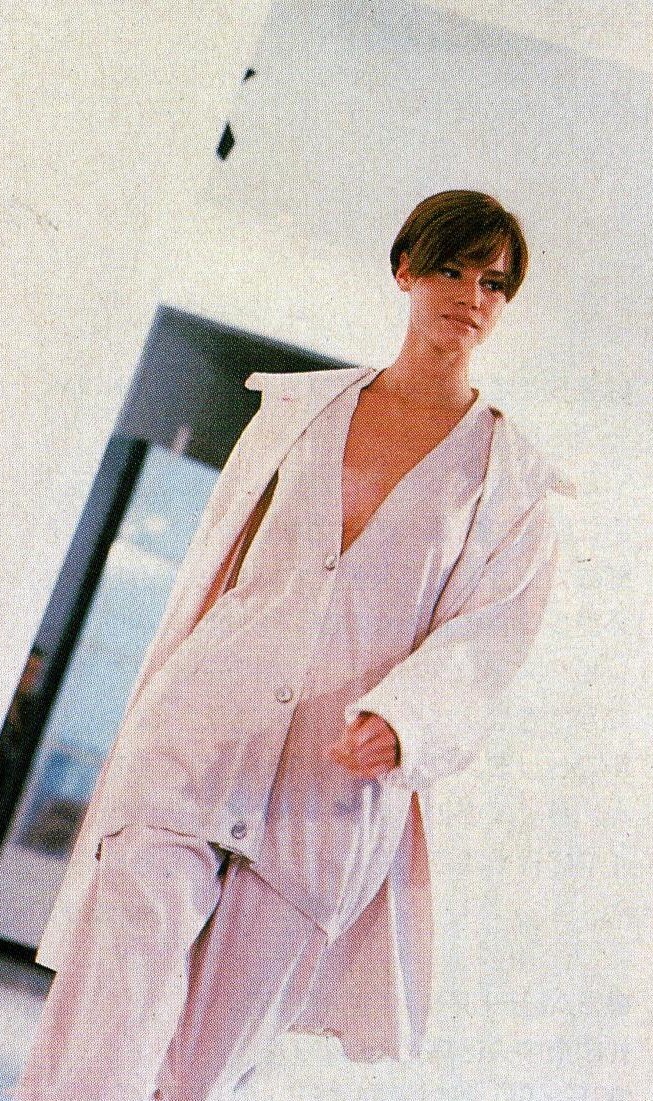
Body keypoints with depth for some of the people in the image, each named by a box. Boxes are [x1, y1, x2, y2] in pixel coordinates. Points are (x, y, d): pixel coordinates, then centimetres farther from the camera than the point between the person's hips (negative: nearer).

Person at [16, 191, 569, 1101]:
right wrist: (147, 730, 14)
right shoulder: (296, 409, 13)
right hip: (203, 729, 1)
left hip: (336, 789, -1)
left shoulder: (512, 480, 7)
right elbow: (208, 574, 15)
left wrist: (398, 720, -23)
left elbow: (485, 641, -2)